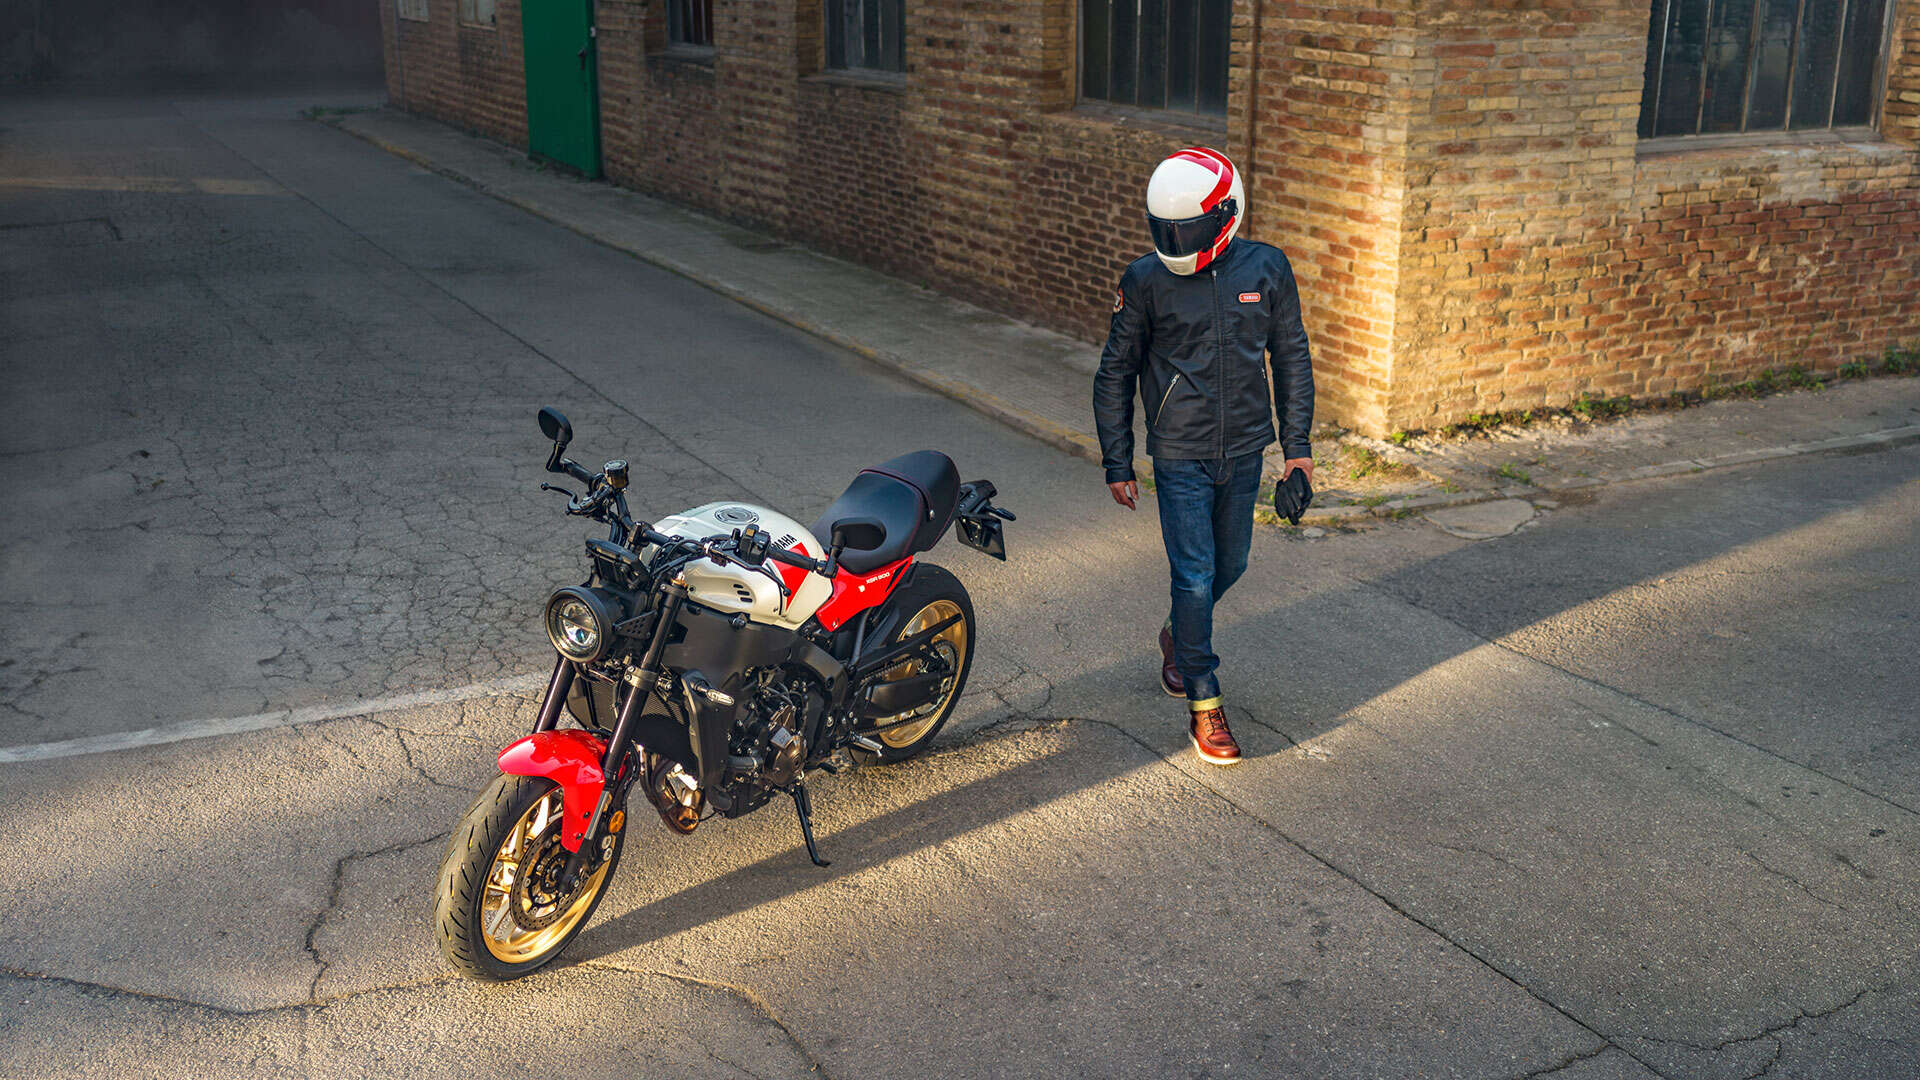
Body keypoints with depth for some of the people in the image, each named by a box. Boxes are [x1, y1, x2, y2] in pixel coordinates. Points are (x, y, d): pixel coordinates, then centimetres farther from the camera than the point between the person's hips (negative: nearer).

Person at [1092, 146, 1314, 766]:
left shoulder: (1266, 269, -3)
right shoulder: (1147, 281, -9)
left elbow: (1291, 358, 8)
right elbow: (1115, 376, 0)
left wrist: (1297, 445, 6)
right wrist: (1117, 464, -1)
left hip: (1244, 451, 3)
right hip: (1180, 455, -3)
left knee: (1229, 566, 16)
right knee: (1195, 576, -6)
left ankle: (1179, 636, 45)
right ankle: (1204, 704, 6)